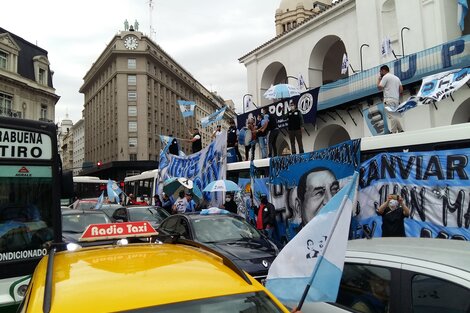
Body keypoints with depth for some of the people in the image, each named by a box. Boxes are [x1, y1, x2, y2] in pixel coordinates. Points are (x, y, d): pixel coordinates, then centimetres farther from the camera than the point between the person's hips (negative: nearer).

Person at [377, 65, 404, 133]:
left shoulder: (385, 77, -1)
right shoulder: (396, 78, 23)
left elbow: (379, 87, -6)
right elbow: (401, 90, 16)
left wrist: (379, 79, 8)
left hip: (389, 99, -8)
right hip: (396, 99, 9)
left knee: (392, 116, -13)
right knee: (394, 116, 13)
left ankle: (393, 132, -18)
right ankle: (401, 130, 8)